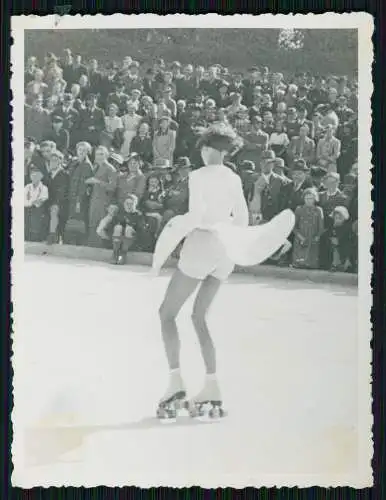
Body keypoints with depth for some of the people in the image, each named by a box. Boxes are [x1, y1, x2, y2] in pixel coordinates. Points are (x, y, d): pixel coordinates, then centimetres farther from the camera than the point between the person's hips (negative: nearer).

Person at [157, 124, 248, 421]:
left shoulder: (199, 176, -9)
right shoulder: (235, 179, 10)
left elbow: (196, 216, -17)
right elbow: (242, 221, 12)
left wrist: (184, 221, 3)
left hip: (201, 246, -7)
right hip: (225, 252, 7)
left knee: (167, 313, 6)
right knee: (200, 316, 17)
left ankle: (176, 381, -9)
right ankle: (213, 388, 11)